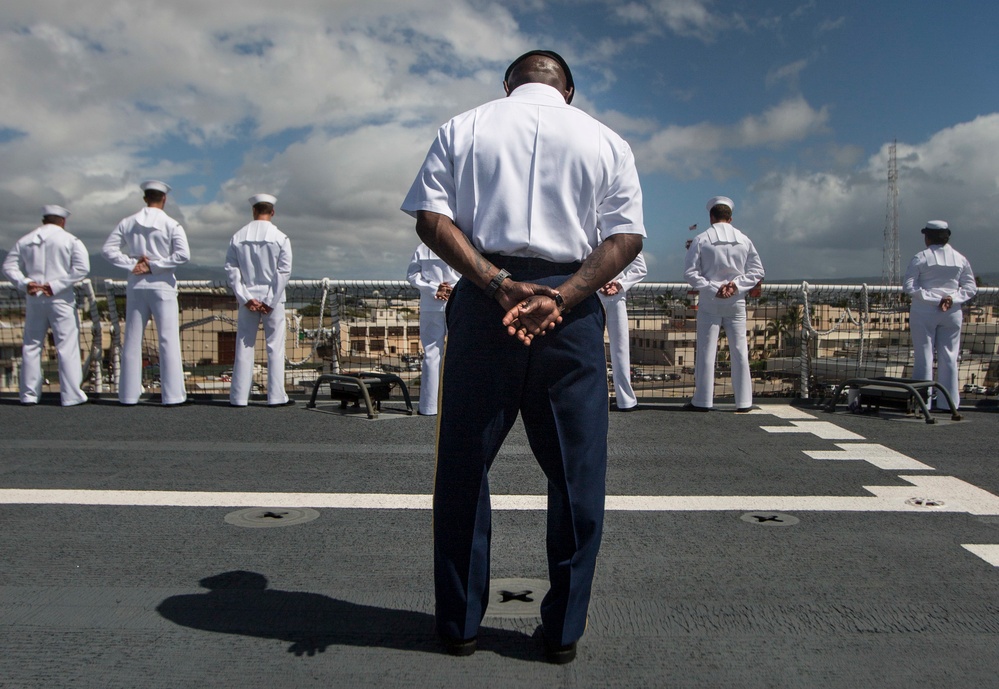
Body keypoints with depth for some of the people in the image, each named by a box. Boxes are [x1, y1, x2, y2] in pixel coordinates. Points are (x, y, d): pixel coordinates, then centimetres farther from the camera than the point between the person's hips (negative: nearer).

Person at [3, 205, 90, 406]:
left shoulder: (25, 240, 11)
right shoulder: (70, 240, -2)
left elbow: (9, 265, 7)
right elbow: (81, 267, -14)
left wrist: (24, 283, -5)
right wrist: (56, 285, -13)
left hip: (34, 300, 4)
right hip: (61, 300, -4)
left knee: (32, 346, 12)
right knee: (67, 346, -2)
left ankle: (29, 394, 15)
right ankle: (71, 395, -4)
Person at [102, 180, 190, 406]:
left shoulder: (128, 223, 6)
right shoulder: (171, 224, -5)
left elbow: (108, 249, 0)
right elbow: (183, 254, -16)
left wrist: (131, 265, -5)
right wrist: (154, 266, -11)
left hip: (136, 286, 4)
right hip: (162, 286, -3)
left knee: (132, 341, 8)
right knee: (168, 341, -2)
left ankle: (128, 395, 11)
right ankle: (172, 394, -5)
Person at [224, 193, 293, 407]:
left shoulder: (238, 237, 3)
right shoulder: (280, 238, -4)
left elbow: (231, 270, -1)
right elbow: (284, 271, -9)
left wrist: (246, 298, -3)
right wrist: (271, 301, -7)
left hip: (248, 299, 3)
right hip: (272, 300, -2)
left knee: (244, 348, 7)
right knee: (275, 348, 3)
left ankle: (239, 397, 10)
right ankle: (276, 396, 3)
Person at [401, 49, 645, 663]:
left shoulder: (462, 128, 13)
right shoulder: (606, 141, 14)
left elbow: (430, 217, -1)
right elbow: (627, 237, 0)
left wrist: (498, 285, -10)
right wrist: (561, 298, -10)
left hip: (482, 303, 0)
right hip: (573, 309, 1)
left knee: (464, 469, 10)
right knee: (576, 474, 9)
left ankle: (459, 623, 20)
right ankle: (564, 631, 17)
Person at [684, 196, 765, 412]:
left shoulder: (701, 240, -4)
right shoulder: (744, 240, 4)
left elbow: (690, 272, -10)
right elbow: (757, 270, 2)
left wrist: (712, 288, -11)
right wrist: (736, 285, -6)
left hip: (709, 302, -2)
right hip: (736, 302, 2)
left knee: (706, 350, 1)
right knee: (739, 350, 6)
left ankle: (702, 401, 4)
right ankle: (743, 402, 9)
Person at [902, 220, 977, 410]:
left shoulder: (921, 258, -4)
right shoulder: (960, 259, 7)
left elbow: (908, 286, -12)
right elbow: (971, 287, 4)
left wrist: (933, 298, -11)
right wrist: (953, 298, -7)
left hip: (924, 312, -3)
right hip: (952, 313, 3)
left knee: (923, 356, 1)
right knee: (949, 357, 7)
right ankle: (949, 401, 9)